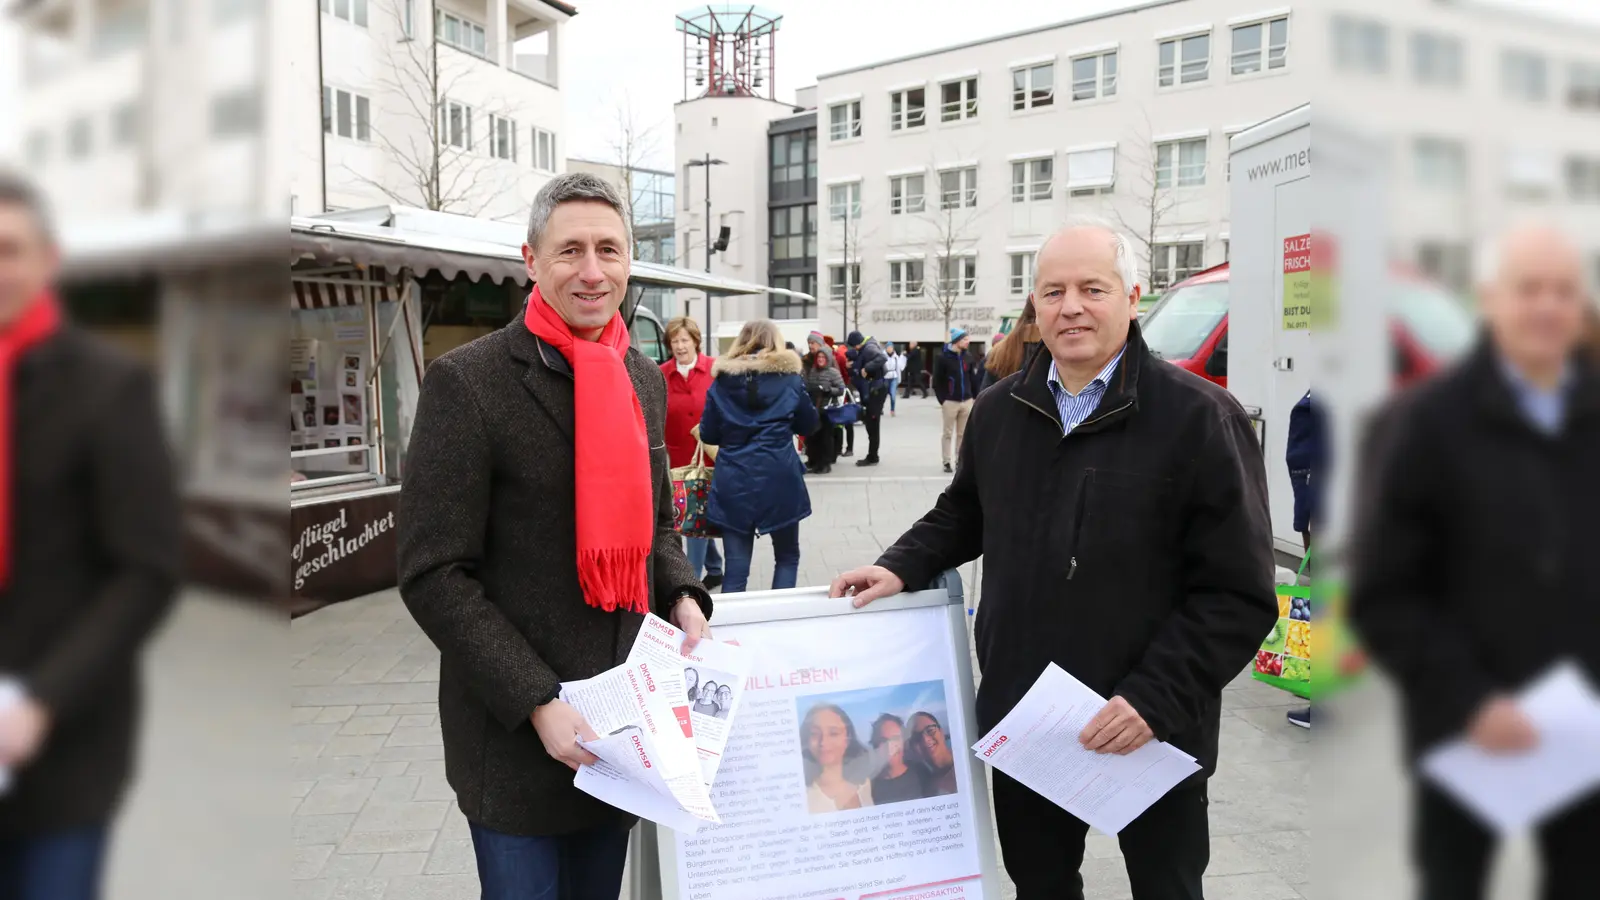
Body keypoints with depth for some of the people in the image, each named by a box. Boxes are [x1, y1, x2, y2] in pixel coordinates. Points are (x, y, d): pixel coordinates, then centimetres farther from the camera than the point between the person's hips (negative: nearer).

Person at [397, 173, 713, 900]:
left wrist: (682, 598, -2)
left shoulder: (645, 379, 7)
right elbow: (433, 574, -15)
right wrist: (539, 703, -19)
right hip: (516, 734, -6)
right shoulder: (468, 382, -14)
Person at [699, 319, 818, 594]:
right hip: (779, 477, -1)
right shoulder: (789, 377, 2)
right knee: (787, 556, 15)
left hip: (733, 481, 1)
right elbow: (808, 425, 12)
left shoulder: (722, 380, 4)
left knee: (736, 566, 4)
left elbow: (708, 434, 8)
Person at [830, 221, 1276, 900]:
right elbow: (962, 514, 21)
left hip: (1153, 735, -4)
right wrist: (903, 566, 4)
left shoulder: (1199, 418, -14)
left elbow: (1239, 596, -15)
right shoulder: (998, 412, 3)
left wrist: (1156, 697, -22)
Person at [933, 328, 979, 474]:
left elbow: (972, 379, 13)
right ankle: (947, 462, 11)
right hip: (950, 402, -5)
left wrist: (975, 397, 8)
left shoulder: (967, 357, 9)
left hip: (967, 401, 5)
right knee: (948, 434, 4)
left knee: (963, 434, 10)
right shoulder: (943, 358, -7)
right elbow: (937, 382, -6)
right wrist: (942, 400, -10)